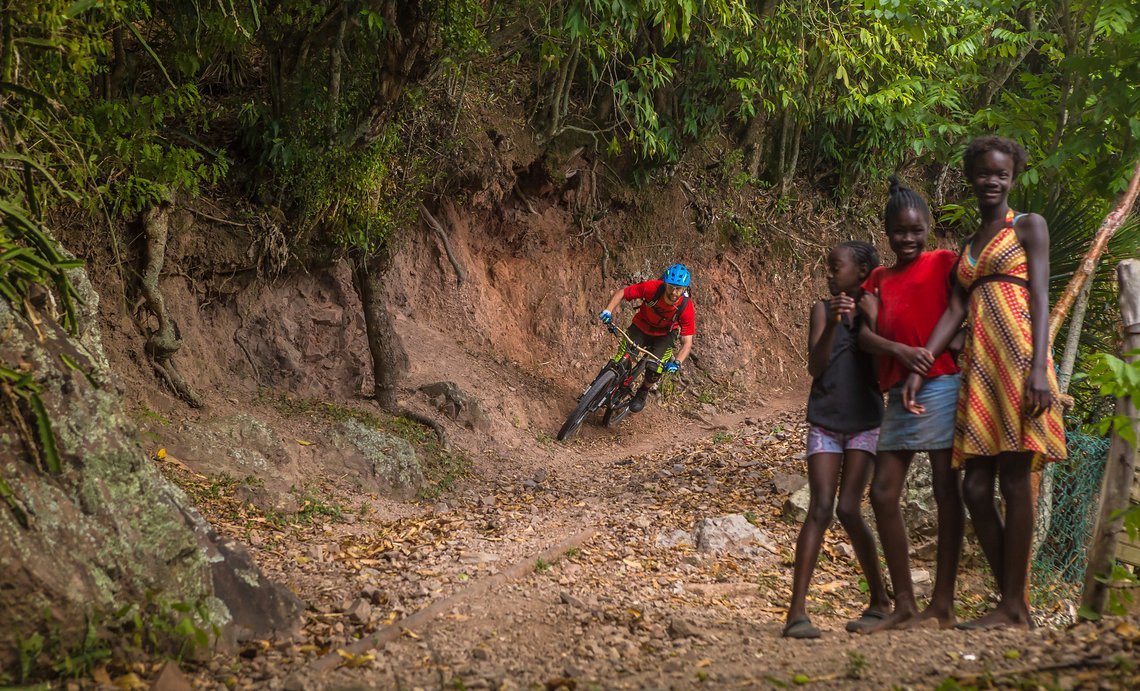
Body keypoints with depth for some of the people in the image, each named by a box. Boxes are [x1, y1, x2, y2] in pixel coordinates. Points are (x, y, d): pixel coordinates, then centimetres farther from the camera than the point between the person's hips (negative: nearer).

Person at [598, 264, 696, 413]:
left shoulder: (687, 308, -31)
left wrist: (677, 363, -43)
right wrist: (608, 311, -35)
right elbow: (621, 292, -19)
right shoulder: (652, 288, -32)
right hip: (641, 327, 0)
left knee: (656, 369, -17)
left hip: (664, 335, 0)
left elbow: (687, 343, -26)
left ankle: (642, 394, 15)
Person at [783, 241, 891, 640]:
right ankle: (797, 611, -13)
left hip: (865, 423, 0)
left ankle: (880, 600, 10)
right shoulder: (823, 310, 5)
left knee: (849, 510, -8)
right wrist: (831, 325, -19)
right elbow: (815, 367, -5)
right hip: (824, 423, 1)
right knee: (820, 510, -10)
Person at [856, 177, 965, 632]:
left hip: (941, 386, -6)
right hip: (899, 391, 6)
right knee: (883, 492, 2)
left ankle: (942, 605, 0)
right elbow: (865, 333, -1)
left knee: (945, 490, -3)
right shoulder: (879, 280, 14)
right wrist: (901, 351, -19)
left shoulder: (944, 264, 2)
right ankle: (904, 605, 9)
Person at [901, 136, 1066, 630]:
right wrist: (917, 369, 1)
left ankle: (1014, 607, -6)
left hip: (1018, 357, -7)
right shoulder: (968, 247, 24)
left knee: (1014, 479, -9)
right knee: (975, 485, 0)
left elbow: (1040, 298, -5)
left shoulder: (1028, 227, 6)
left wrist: (1039, 368, -18)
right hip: (979, 366, 7)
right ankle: (1012, 604, 6)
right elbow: (953, 313, 14)